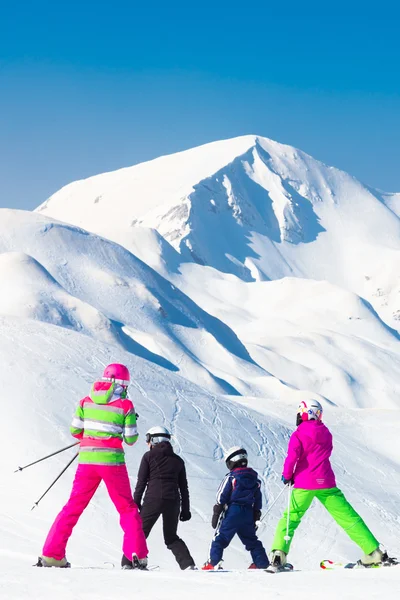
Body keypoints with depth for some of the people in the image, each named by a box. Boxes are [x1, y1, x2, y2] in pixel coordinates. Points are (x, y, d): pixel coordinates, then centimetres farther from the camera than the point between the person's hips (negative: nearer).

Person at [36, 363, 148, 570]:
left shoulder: (86, 401, 5)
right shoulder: (125, 405, -4)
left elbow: (75, 430, 6)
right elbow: (130, 439, -2)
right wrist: (131, 423, 17)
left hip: (87, 460, 3)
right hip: (112, 461, -3)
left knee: (74, 506, 13)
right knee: (127, 508, 11)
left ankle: (51, 554, 10)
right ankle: (137, 556, 2)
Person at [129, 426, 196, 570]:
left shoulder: (149, 456, 5)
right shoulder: (178, 460, 16)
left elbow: (141, 482, 1)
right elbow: (184, 487, 16)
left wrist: (135, 504, 4)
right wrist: (185, 509, 19)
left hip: (153, 500, -4)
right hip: (173, 501, 4)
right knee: (171, 537, 15)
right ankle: (189, 565, 0)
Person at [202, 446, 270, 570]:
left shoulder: (230, 477, -6)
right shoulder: (255, 479, 12)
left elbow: (221, 498, -7)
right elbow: (258, 501, 16)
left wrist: (216, 515, -3)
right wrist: (256, 517, 23)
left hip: (232, 512, -5)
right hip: (248, 514, 5)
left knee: (220, 538, -1)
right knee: (251, 540, 16)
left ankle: (213, 563, -9)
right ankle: (262, 563, 14)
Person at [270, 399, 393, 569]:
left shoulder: (299, 435, -6)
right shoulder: (326, 433, 9)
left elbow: (292, 456, -18)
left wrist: (287, 475, -3)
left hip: (304, 484, -3)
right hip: (326, 484, 3)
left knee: (291, 517, 11)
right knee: (347, 516, 4)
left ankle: (278, 553, -5)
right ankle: (374, 552, -1)